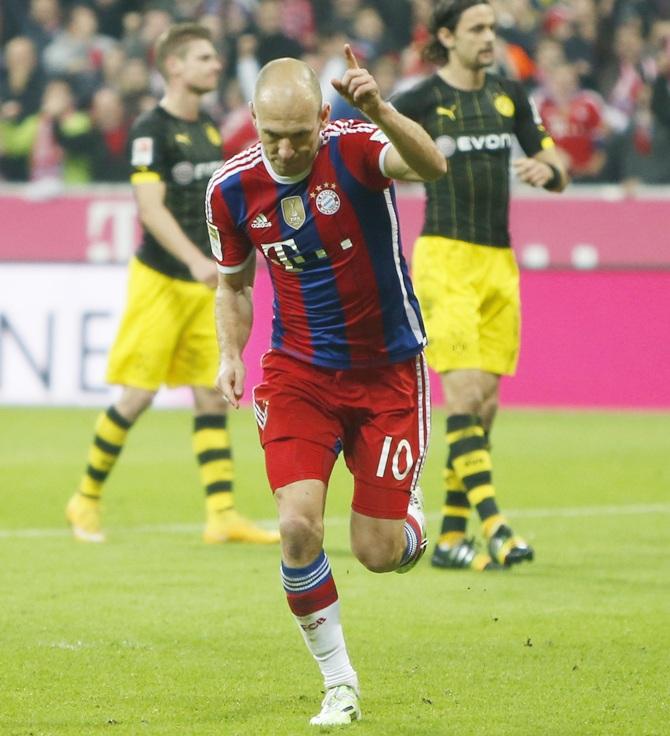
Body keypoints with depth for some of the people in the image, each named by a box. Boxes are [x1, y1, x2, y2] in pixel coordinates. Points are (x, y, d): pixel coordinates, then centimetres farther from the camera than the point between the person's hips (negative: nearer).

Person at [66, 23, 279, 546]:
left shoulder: (209, 130, 13)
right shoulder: (152, 130, -11)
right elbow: (150, 207, -21)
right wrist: (196, 261, -30)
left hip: (205, 285, 7)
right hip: (160, 281, -7)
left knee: (212, 395, 0)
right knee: (138, 394, -5)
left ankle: (223, 515, -3)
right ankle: (87, 499, 10)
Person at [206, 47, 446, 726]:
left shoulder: (355, 149, -19)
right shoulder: (231, 188, -7)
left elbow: (431, 165, -42)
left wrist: (379, 111, -59)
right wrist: (231, 353, -5)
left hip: (387, 370, -2)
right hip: (298, 373, 2)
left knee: (377, 553, -3)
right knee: (297, 525, -17)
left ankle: (409, 516, 36)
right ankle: (339, 683, 1)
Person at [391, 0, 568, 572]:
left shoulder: (509, 97, 11)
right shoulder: (419, 102, -5)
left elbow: (558, 174, 15)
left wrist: (548, 170, -8)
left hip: (499, 262, 6)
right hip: (446, 260, -6)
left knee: (485, 403, 4)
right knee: (464, 392, -16)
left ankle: (451, 539, 10)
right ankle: (494, 527, -22)